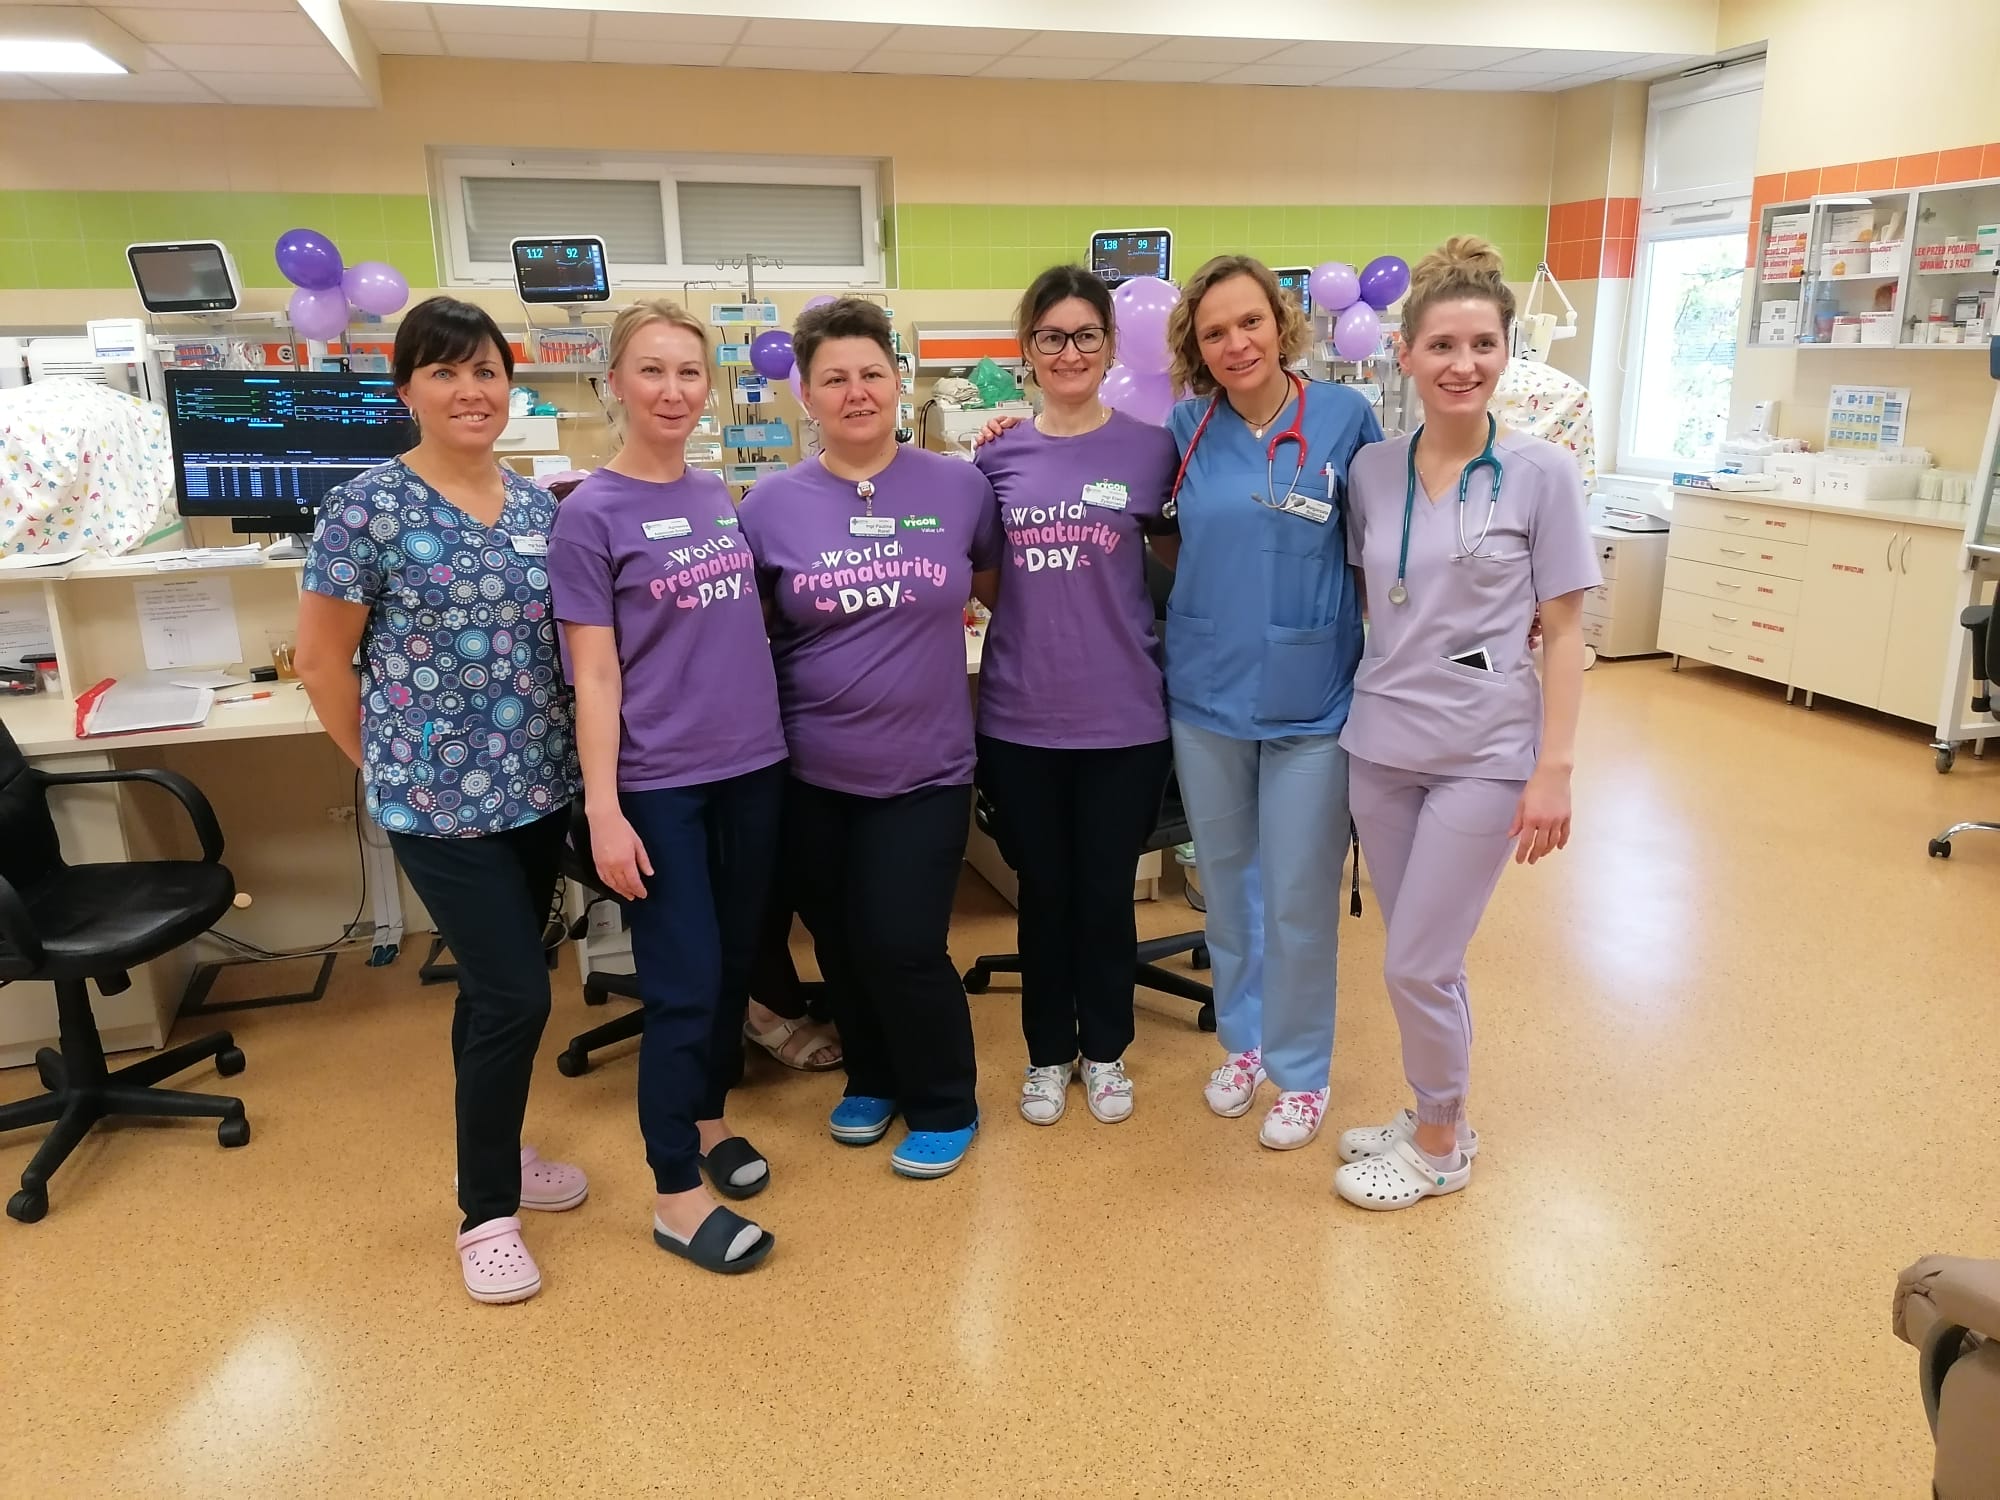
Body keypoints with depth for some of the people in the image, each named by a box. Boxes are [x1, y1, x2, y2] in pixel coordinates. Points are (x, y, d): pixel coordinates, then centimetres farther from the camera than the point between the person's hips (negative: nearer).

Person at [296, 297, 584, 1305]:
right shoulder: (368, 508, -11)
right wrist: (384, 768, 0)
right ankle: (485, 1213, 14)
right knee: (516, 993, -5)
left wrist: (573, 757, 8)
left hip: (537, 787, 5)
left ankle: (492, 1148, 37)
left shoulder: (537, 504, 6)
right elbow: (320, 660, -5)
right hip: (438, 797, -5)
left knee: (496, 983, 17)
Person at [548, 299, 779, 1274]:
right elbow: (595, 675, -11)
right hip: (659, 784, -6)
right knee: (683, 984, 0)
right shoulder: (589, 516, -9)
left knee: (735, 961, 16)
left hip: (752, 765, 6)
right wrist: (603, 808, -15)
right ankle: (676, 1194, 14)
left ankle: (708, 1120, 36)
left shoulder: (721, 497, 7)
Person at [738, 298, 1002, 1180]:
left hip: (924, 767, -2)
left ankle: (945, 1106, 25)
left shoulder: (959, 486, -3)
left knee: (902, 947, -1)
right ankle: (872, 1080, 40)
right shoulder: (772, 504, -2)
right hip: (811, 771, 2)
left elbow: (999, 589, 11)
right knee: (838, 944, 15)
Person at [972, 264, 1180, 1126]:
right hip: (1021, 716, 1)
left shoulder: (1151, 450, -1)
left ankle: (1105, 1049, 34)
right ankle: (1048, 1052, 33)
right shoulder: (999, 457, 3)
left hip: (1122, 715, -1)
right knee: (1042, 892, 14)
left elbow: (1178, 561, 10)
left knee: (1106, 891, 12)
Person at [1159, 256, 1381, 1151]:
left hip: (1309, 700, -2)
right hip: (1206, 695, 3)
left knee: (1299, 899, 6)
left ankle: (1301, 1069, 26)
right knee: (1225, 881, 16)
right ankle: (1241, 1038, 37)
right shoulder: (1185, 430, 0)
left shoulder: (1343, 418, -7)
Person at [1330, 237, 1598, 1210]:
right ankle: (1433, 1118, 35)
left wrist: (1554, 768, -11)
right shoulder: (1371, 471, 3)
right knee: (1423, 960, 15)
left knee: (1417, 967, -1)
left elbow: (1562, 632, -6)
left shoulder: (1541, 473, -6)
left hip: (1483, 753, -4)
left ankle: (1442, 1146, 22)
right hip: (1380, 744, 4)